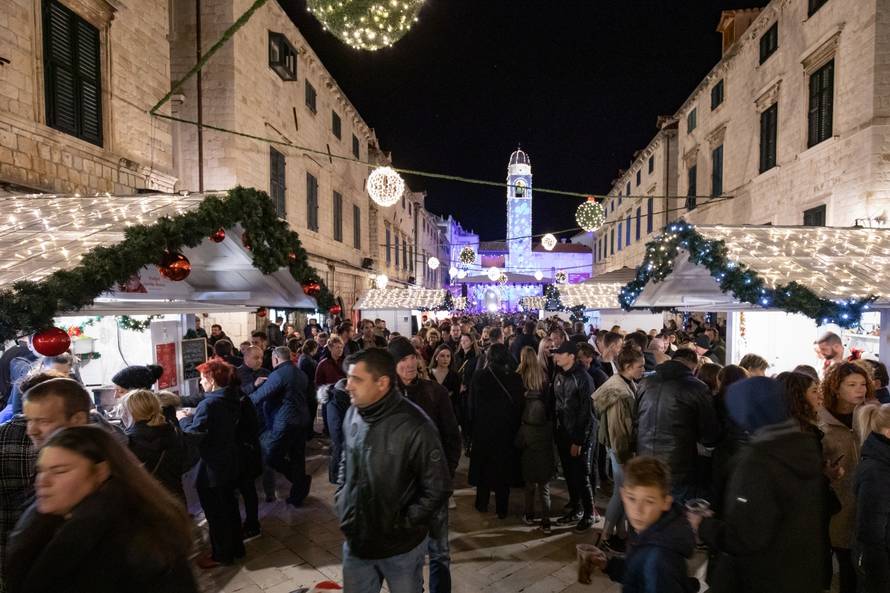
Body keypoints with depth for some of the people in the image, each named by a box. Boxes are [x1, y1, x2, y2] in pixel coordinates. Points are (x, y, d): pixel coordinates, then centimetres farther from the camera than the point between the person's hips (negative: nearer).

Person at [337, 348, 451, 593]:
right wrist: (341, 501, 2)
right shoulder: (352, 415, -6)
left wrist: (402, 525, -15)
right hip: (355, 541, 5)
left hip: (401, 547, -4)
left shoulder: (415, 427, -25)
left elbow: (438, 489, -18)